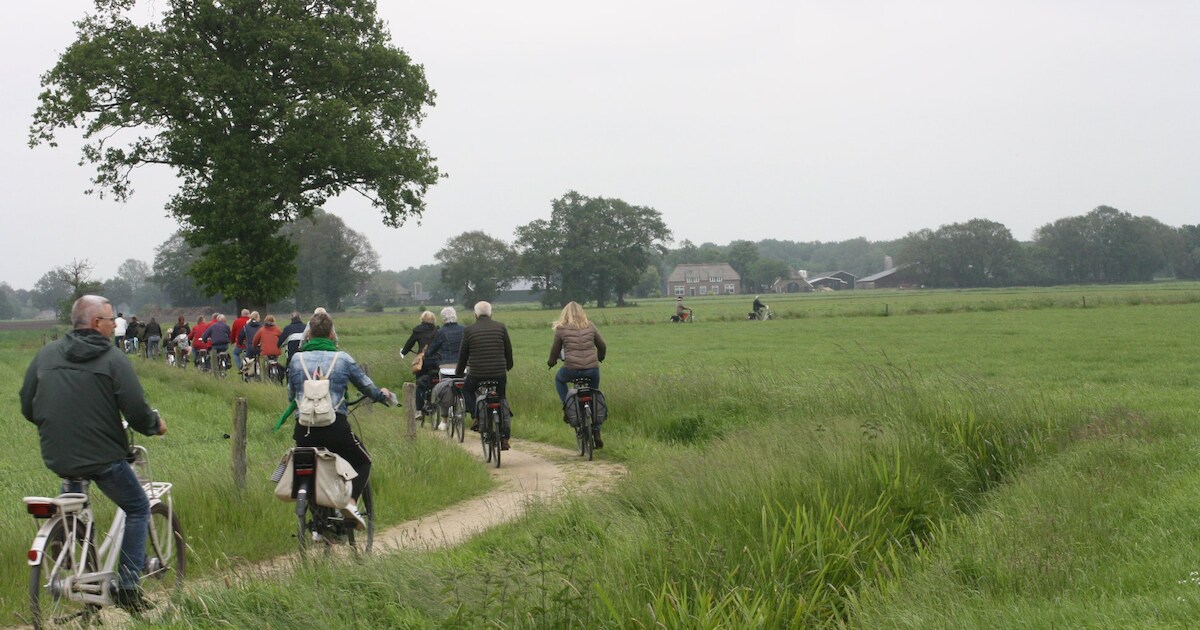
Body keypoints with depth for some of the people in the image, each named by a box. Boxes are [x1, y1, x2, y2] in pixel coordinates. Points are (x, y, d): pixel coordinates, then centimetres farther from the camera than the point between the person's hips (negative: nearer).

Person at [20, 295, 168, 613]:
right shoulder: (113, 359, -10)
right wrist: (155, 425, 8)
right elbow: (137, 412, -14)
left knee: (72, 482, 37)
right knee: (138, 509, 15)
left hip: (56, 457, 5)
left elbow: (27, 407, 10)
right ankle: (127, 586, 9)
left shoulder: (46, 354, 4)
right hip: (102, 456, -5)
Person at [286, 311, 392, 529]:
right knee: (363, 462, 19)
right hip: (335, 427, -2)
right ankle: (351, 500, -4)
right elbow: (367, 386, 12)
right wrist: (382, 394, 34)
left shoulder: (297, 360, 7)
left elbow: (290, 395, 17)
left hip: (304, 428, 2)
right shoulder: (342, 359, 1)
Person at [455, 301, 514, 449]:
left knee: (466, 388, 28)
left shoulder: (469, 330, -1)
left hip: (477, 375, -2)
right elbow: (508, 350, 11)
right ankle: (504, 437, 6)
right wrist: (508, 366, 30)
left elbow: (463, 354, 6)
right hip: (499, 374, 2)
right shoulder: (500, 327, 3)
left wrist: (458, 372, 22)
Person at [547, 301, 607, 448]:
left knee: (559, 379, 32)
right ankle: (596, 433, 17)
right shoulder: (590, 327, 9)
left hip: (571, 369, -2)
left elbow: (555, 349, 10)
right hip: (592, 369, 2)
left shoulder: (561, 329, 2)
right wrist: (599, 359, 39)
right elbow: (602, 346, 18)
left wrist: (551, 362, 31)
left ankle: (567, 407, 14)